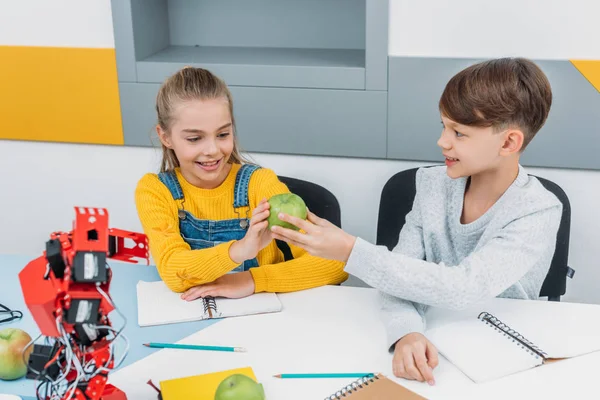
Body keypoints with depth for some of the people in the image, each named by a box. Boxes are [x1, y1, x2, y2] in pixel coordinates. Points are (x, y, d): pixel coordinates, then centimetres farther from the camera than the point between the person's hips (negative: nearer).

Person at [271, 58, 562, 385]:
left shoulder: (539, 213, -16)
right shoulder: (432, 186, -4)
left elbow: (463, 289, -26)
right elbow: (403, 271, -10)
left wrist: (351, 251, -28)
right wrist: (406, 332, -31)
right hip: (432, 344, 2)